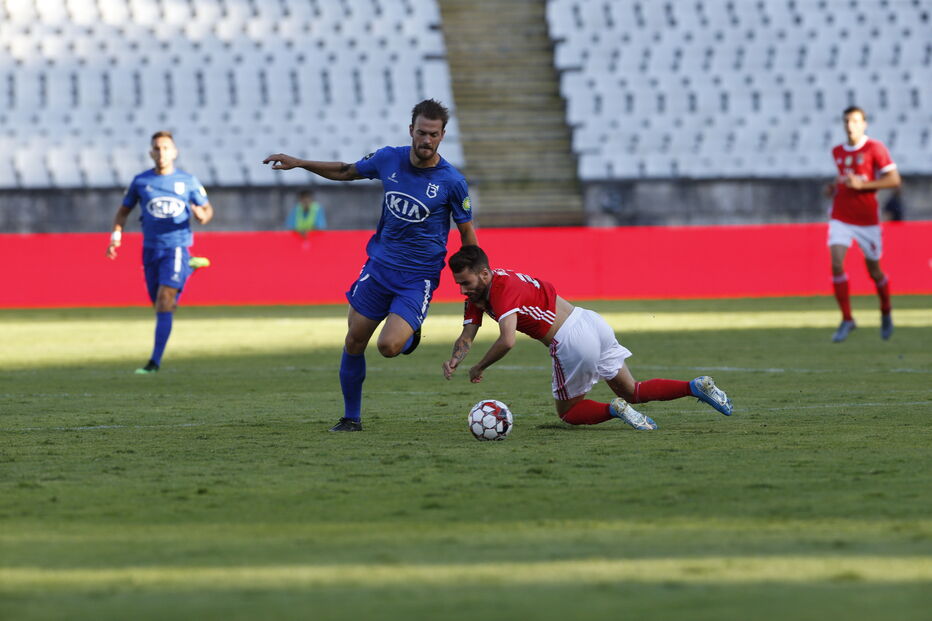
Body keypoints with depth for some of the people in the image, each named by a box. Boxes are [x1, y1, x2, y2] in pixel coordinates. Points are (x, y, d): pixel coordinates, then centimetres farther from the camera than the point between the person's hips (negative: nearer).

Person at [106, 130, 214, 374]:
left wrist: (202, 215, -16)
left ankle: (155, 361, -16)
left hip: (176, 247, -3)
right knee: (160, 305, 12)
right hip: (151, 249, 3)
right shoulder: (140, 181, 3)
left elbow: (207, 210, 9)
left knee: (164, 303, -17)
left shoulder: (188, 181, 0)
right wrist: (116, 236, -2)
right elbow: (124, 210, 14)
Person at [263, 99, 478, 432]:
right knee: (354, 343, 4)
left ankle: (410, 333, 16)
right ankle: (351, 417, 22)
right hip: (379, 265, 4)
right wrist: (298, 163, 12)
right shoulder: (389, 159, -3)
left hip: (418, 277, -4)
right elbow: (346, 171, 16)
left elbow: (467, 232, 0)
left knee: (389, 346, -21)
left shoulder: (452, 182, -12)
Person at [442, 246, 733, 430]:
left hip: (572, 342, -10)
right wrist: (454, 360, -10)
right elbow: (466, 337, 10)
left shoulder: (503, 289, -20)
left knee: (568, 412, 10)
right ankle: (697, 386, 5)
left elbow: (507, 341, -32)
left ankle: (615, 409, -11)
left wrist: (479, 369, -18)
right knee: (633, 392, 19)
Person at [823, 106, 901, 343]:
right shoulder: (838, 152, 9)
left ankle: (886, 312, 35)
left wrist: (862, 184, -19)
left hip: (867, 219, -3)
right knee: (836, 263, -16)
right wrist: (834, 187, 5)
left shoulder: (875, 148, -8)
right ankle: (847, 319, -8)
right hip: (841, 217, 3)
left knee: (874, 270, 8)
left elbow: (894, 179, -11)